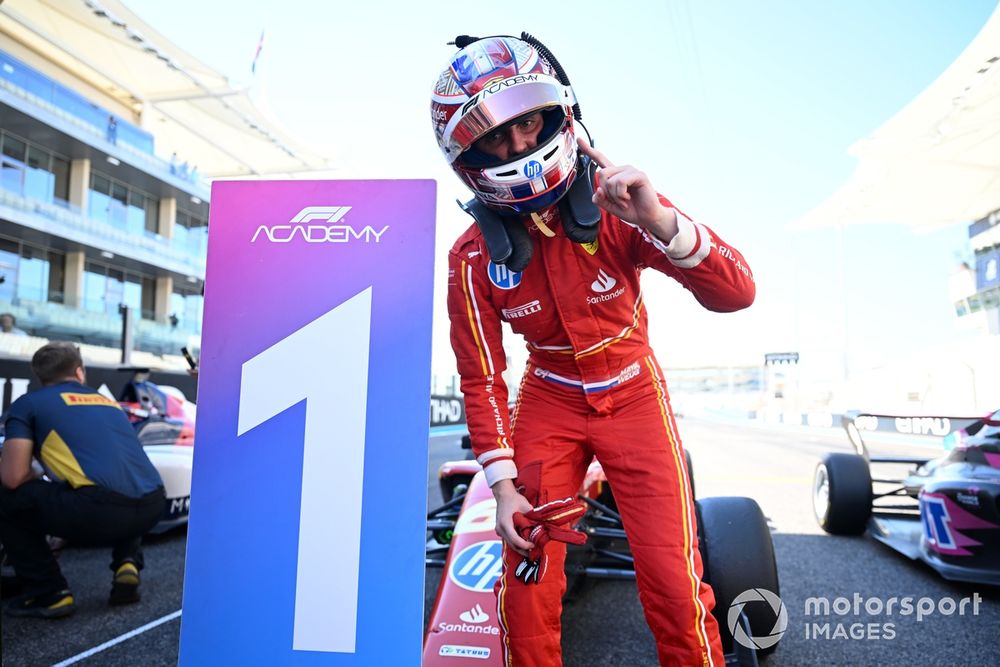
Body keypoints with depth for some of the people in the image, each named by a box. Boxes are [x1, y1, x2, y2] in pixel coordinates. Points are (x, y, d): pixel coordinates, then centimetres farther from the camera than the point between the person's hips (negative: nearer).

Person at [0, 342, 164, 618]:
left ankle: (48, 593, 15)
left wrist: (36, 481, 27)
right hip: (153, 506, 6)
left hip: (101, 510, -6)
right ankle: (127, 563, 17)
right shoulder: (109, 401, 30)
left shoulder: (28, 403, 14)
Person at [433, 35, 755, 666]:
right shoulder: (474, 257, -14)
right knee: (525, 590, 0)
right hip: (549, 399, 1)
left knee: (674, 582, -6)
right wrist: (504, 486, -11)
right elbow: (482, 380, -5)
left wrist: (660, 222, -42)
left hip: (633, 393, 0)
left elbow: (737, 293, -25)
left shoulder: (617, 202, -17)